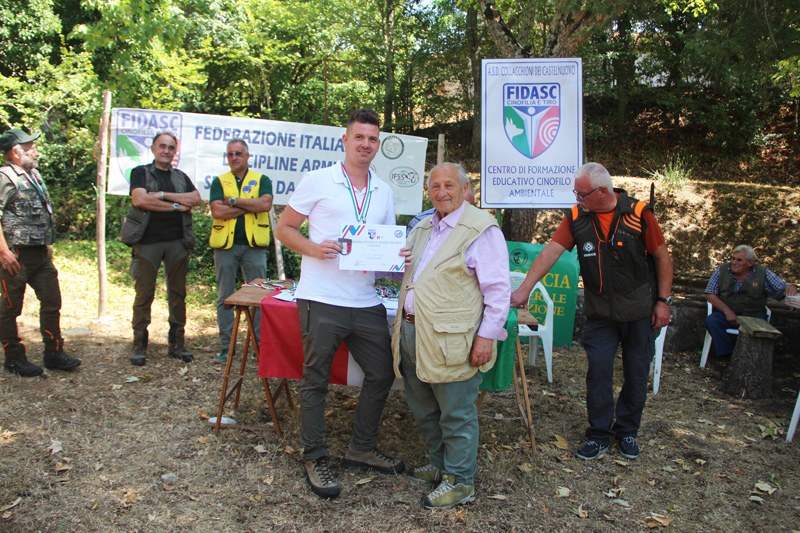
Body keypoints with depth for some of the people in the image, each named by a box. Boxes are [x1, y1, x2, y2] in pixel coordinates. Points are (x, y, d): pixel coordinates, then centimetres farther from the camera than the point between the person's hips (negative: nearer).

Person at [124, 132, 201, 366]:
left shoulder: (181, 177, 18)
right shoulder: (140, 172, 8)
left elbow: (196, 199, 0)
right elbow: (140, 200, -10)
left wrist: (163, 195, -9)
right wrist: (176, 206, -7)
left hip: (177, 241, 3)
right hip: (148, 241, -3)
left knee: (177, 293, 5)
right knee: (144, 294, -2)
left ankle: (177, 343, 14)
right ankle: (139, 346, 9)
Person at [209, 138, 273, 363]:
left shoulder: (261, 180, 10)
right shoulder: (219, 182, 12)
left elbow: (265, 204, -11)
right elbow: (217, 212, -5)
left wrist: (233, 201, -8)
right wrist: (249, 206, -7)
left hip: (254, 245, -1)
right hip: (225, 245, 2)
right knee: (225, 297, 5)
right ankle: (226, 346, 14)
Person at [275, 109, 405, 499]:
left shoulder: (384, 192, 14)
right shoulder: (319, 181, -1)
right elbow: (284, 228, 1)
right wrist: (313, 248, -18)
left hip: (366, 302, 6)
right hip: (321, 301, -5)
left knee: (382, 373, 12)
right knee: (316, 380, 4)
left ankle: (362, 448, 30)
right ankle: (315, 458, 21)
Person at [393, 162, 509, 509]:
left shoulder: (480, 228, -8)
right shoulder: (422, 229, 16)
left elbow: (498, 288, -11)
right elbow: (409, 273, 30)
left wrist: (488, 335, -16)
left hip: (450, 339, -8)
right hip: (413, 332, 8)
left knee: (456, 414, 3)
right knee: (423, 408, 19)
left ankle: (460, 481, 20)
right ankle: (440, 465, 38)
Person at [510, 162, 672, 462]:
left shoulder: (638, 214, -10)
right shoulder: (576, 217, -5)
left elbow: (662, 256, -3)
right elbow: (551, 251, -11)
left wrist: (664, 301, -5)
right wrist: (524, 289, -20)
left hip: (640, 312, -1)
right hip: (600, 312, 1)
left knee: (637, 374, 9)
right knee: (598, 371, -2)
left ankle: (627, 431, 28)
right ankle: (599, 435, 14)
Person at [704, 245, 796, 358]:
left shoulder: (763, 274, 3)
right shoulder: (722, 270, 3)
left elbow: (783, 288, 1)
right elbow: (710, 294, 0)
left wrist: (790, 288, -26)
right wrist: (727, 311, -13)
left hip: (753, 316, 0)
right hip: (725, 314, 1)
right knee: (711, 321, -31)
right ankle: (726, 355, -26)